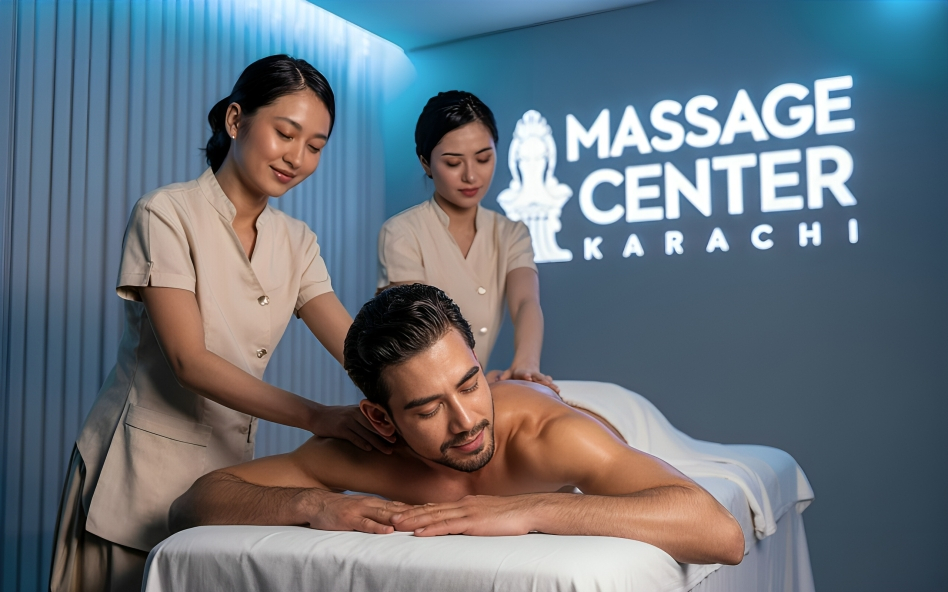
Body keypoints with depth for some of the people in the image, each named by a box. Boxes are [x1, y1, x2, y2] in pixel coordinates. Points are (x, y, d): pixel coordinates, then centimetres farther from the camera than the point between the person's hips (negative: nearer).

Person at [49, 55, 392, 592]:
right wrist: (316, 416, -29)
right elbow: (189, 361, -19)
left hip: (229, 467, 5)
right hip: (144, 464, -5)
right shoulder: (167, 214, -11)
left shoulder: (296, 241, 6)